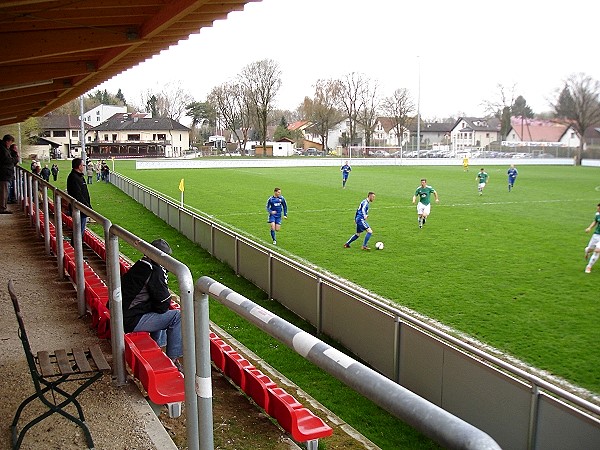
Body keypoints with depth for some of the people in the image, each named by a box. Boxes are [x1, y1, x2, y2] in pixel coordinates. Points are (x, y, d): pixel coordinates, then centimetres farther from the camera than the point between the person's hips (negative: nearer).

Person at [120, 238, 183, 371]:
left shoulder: (140, 266, 13)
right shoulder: (155, 271, -17)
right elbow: (164, 304, -13)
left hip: (121, 315, 10)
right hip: (131, 321, -10)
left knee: (162, 313, 30)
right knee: (177, 316, -12)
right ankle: (172, 360, -6)